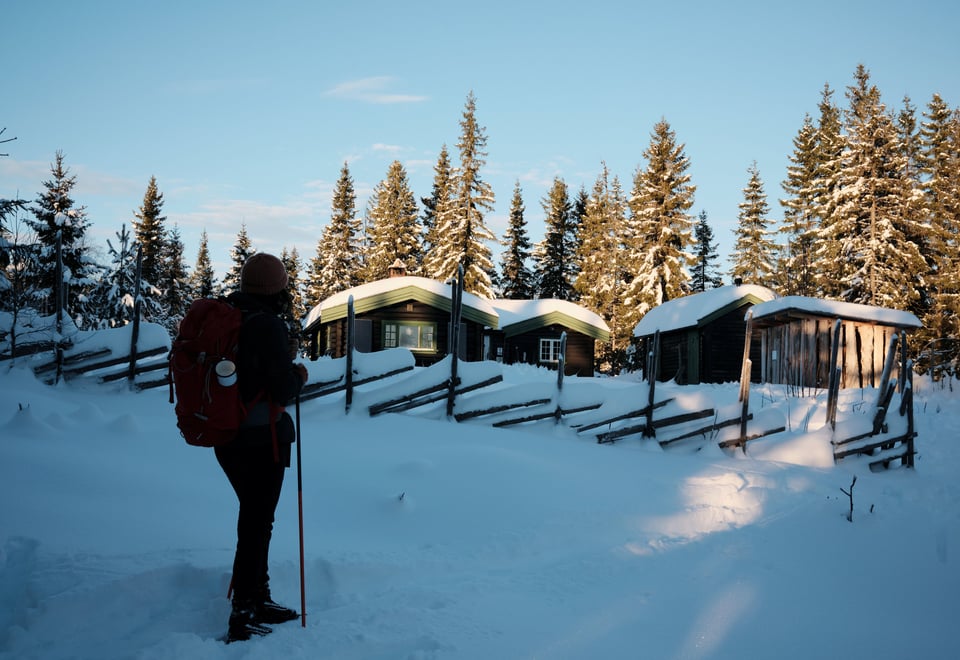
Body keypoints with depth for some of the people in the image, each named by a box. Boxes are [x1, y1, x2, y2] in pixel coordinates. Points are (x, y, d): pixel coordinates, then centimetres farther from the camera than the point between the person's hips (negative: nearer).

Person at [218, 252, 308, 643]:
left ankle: (257, 600, 32)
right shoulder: (267, 324, -18)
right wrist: (299, 373, 1)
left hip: (227, 438, 8)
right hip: (261, 440, -8)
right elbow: (284, 390, -18)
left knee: (254, 519, 20)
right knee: (257, 525, 0)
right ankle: (243, 618, 5)